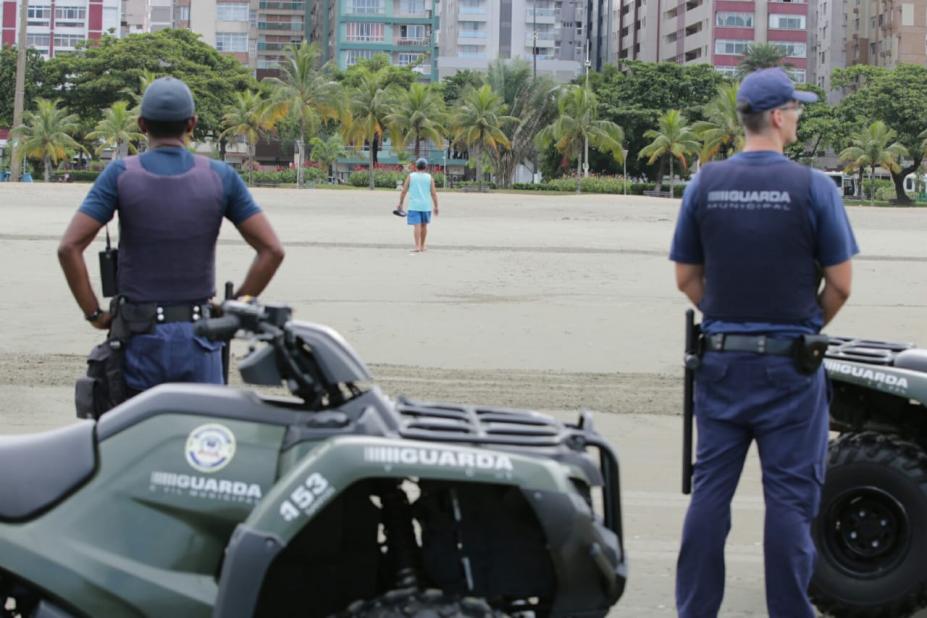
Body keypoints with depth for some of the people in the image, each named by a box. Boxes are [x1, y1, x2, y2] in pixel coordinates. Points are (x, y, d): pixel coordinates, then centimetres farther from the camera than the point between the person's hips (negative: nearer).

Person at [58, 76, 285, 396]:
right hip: (197, 336, 1)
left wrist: (93, 313, -2)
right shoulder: (221, 177, -1)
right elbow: (272, 250, -4)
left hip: (140, 336, -1)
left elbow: (69, 247, -11)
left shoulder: (121, 175, -4)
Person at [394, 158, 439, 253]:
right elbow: (434, 193, -2)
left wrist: (400, 204, 6)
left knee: (416, 226, -7)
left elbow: (404, 191, -1)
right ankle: (422, 246, 25)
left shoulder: (410, 176, 1)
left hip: (414, 206, -2)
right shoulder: (429, 177, 3)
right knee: (424, 225, 16)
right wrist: (436, 207, 3)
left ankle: (417, 247, -19)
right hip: (426, 205, 2)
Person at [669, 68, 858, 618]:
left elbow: (686, 278, 5)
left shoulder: (704, 185, 0)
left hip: (721, 359, 4)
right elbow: (840, 284, -6)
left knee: (711, 489, 10)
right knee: (790, 497, 3)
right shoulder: (813, 188, -10)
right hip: (790, 365, -3)